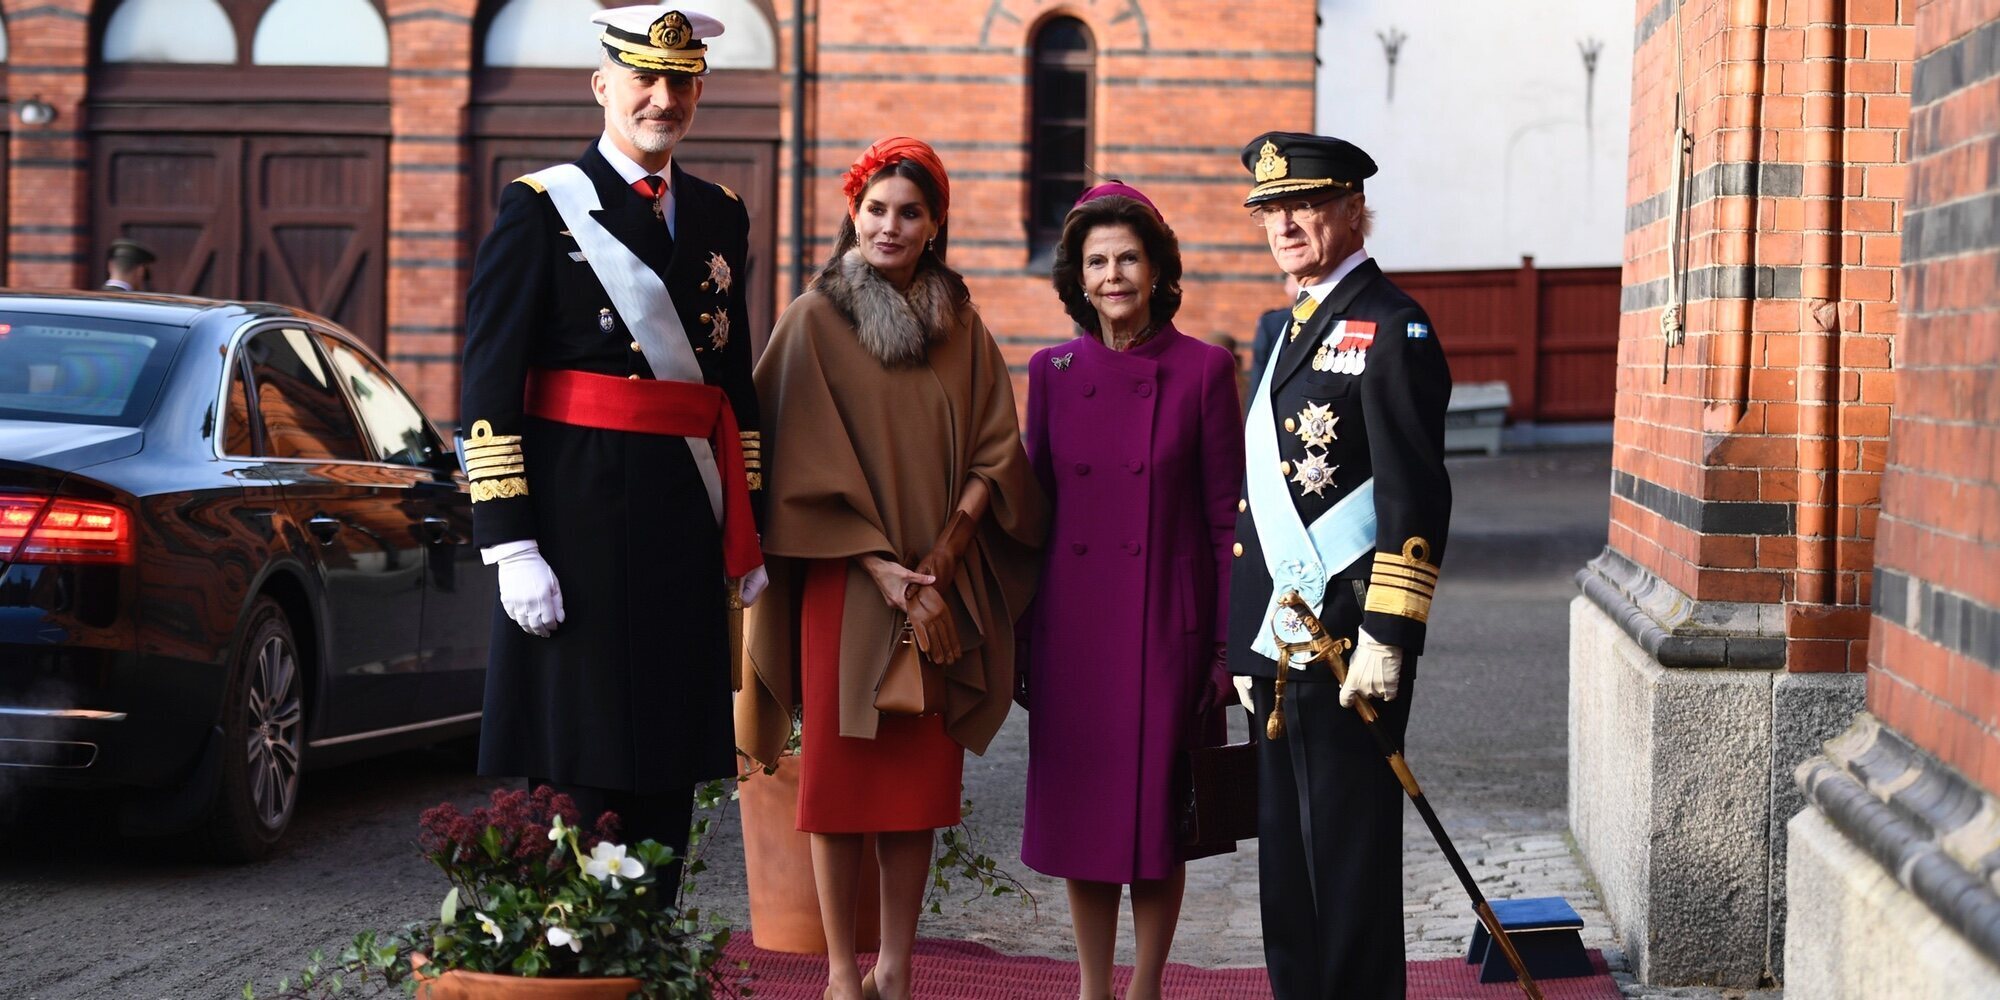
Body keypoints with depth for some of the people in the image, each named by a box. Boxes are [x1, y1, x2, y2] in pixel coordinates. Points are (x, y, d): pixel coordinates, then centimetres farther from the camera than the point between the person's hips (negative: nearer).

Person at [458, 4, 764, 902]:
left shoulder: (720, 217, 14)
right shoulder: (541, 207, -3)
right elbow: (490, 386, -7)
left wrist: (747, 534, 14)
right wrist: (512, 546, -14)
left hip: (686, 528, 6)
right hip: (579, 518, -6)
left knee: (666, 770, 9)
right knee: (575, 772, -3)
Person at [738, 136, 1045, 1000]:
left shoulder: (962, 330, 10)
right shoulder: (815, 321, -1)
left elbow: (994, 452, 5)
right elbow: (810, 465, -6)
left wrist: (941, 557, -10)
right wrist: (887, 573, -14)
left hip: (940, 593, 3)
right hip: (842, 583, -3)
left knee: (922, 775, 4)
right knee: (840, 769, 0)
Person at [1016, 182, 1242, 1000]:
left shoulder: (1203, 370, -3)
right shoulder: (1053, 371, 5)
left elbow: (1227, 517, -2)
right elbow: (1033, 504, 9)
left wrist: (1229, 643, -6)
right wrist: (1022, 636, 6)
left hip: (1166, 624, -3)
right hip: (1072, 623, 3)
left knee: (1160, 809, 3)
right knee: (1077, 808, 6)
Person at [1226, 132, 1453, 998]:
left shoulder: (1390, 330, -10)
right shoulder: (1289, 331, 17)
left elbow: (1417, 502, -16)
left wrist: (1386, 637, -20)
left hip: (1348, 646, -9)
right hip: (1279, 641, 9)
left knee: (1350, 858, -3)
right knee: (1287, 858, 12)